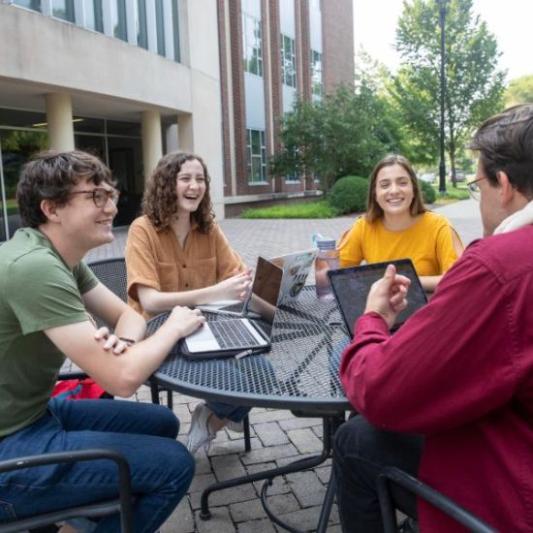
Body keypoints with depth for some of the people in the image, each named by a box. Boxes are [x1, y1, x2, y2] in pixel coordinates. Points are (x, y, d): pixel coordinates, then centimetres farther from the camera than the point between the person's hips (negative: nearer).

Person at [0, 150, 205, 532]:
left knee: (162, 424, 15)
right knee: (174, 464, -11)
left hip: (35, 413, 9)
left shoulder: (62, 257, 3)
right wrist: (174, 327, -11)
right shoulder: (34, 267, -28)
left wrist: (124, 342, -14)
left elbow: (128, 315, 9)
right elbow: (122, 379, -29)